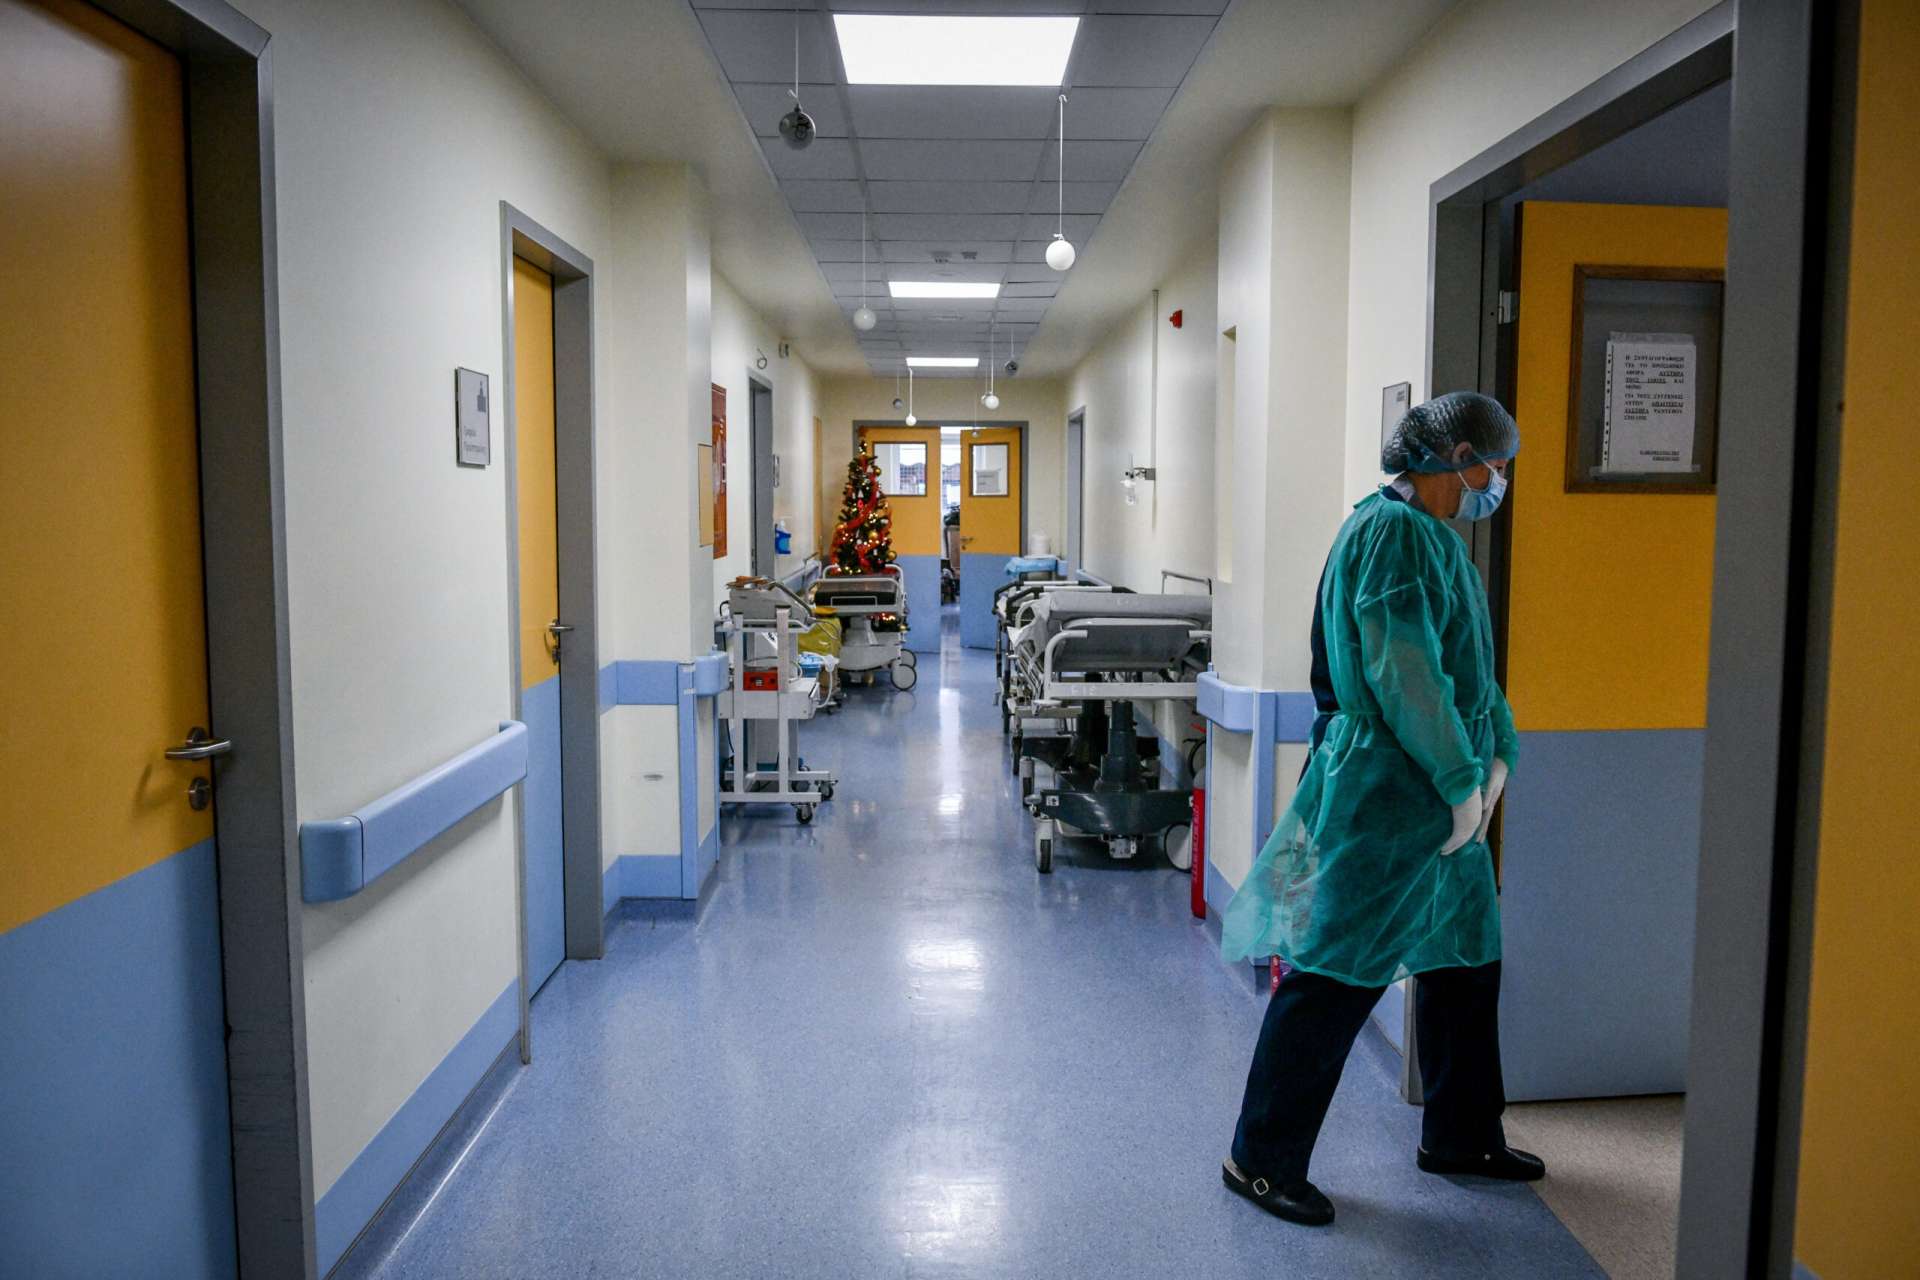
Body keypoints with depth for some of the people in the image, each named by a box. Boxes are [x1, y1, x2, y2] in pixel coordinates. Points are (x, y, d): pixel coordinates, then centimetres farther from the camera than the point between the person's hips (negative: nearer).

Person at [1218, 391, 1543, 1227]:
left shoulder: (1432, 536, 17)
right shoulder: (1392, 529, -15)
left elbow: (1471, 664, 21)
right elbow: (1403, 672, -22)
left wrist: (1498, 754, 11)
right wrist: (1462, 780, -17)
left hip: (1438, 795, 11)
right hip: (1387, 790, -11)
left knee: (1465, 955, 19)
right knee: (1338, 972, -4)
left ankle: (1461, 1136, 36)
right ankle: (1261, 1159, 8)